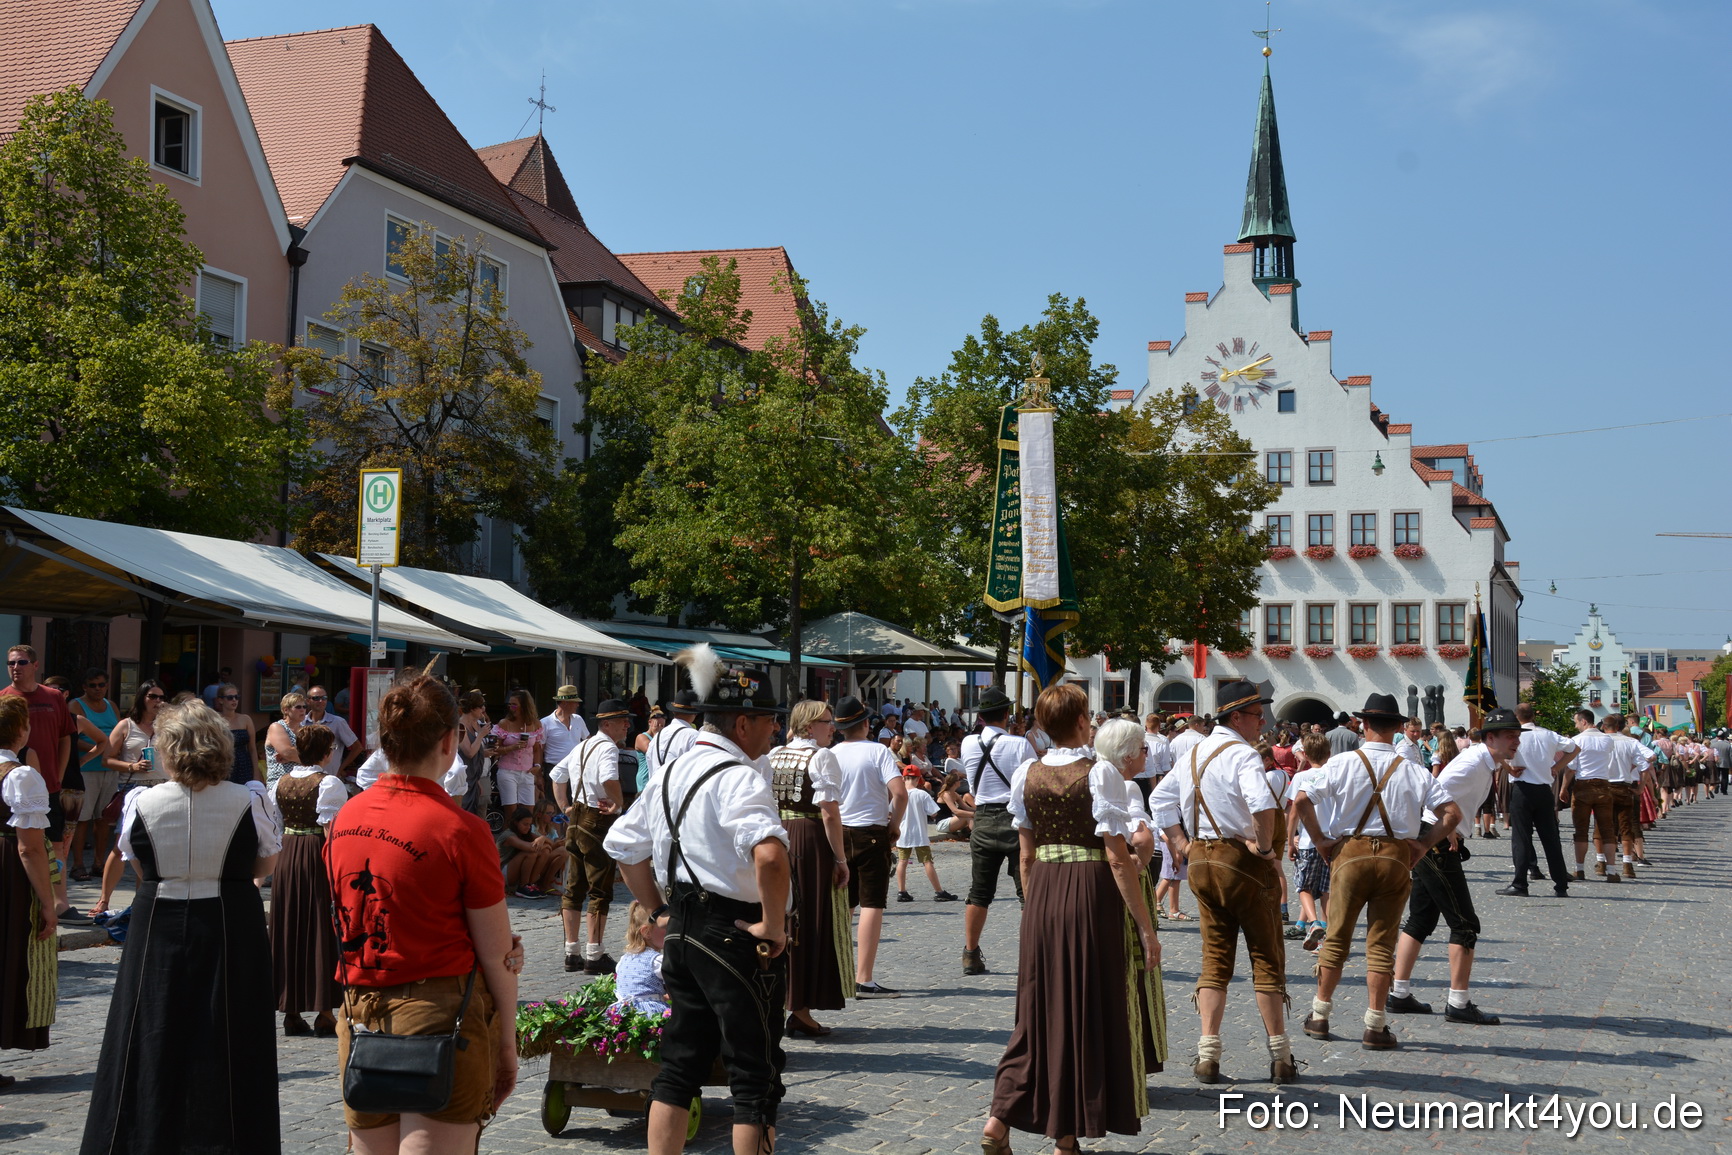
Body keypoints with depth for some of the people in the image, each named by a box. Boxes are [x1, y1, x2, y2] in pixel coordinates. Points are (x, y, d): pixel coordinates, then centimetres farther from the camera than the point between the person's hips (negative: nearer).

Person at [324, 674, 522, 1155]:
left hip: (359, 1016, 6)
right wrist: (507, 1047, 3)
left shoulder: (344, 818, 5)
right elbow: (497, 956, -9)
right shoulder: (460, 830, -14)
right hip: (441, 1019, -6)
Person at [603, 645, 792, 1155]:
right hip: (735, 935, -8)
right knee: (756, 1073, 2)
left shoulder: (670, 772, 10)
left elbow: (622, 844, 20)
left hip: (682, 934, 8)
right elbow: (769, 853, -35)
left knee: (680, 1063, 16)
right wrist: (773, 925, -23)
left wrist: (660, 910, 22)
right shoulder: (739, 777, -18)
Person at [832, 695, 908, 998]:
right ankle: (863, 981, -9)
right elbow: (899, 792, -18)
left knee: (842, 904, 17)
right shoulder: (877, 751, -8)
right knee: (871, 904, -4)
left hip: (838, 833, 4)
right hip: (872, 833, -4)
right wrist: (894, 825, -3)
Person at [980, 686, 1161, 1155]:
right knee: (1088, 1011, 8)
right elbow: (1117, 858, -12)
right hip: (1093, 892, -5)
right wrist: (1146, 927, -8)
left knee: (1040, 1009, 15)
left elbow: (1026, 855, 9)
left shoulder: (1027, 774, 4)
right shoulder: (1100, 773, -10)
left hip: (1042, 892, 5)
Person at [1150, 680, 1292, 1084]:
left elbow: (1159, 798, 17)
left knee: (1214, 958, 12)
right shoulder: (1242, 753, -15)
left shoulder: (1194, 753, 11)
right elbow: (1262, 802, -33)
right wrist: (1264, 844, -19)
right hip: (1242, 861, -7)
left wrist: (1178, 842, 14)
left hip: (1200, 859, 7)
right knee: (1267, 957, 6)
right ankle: (1280, 1056, 11)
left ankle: (1208, 1054, 7)